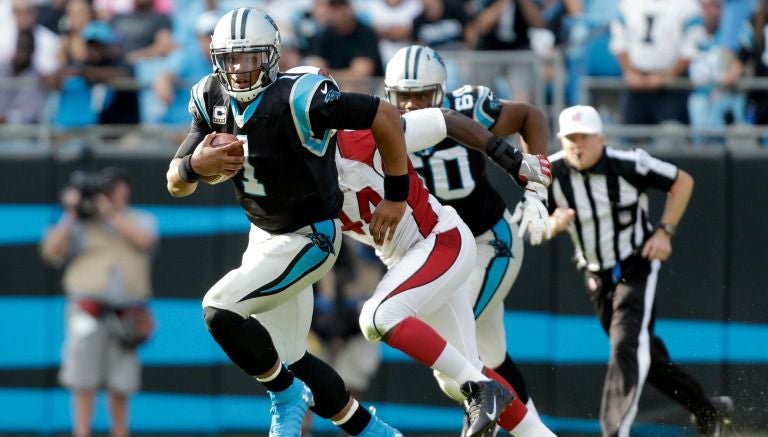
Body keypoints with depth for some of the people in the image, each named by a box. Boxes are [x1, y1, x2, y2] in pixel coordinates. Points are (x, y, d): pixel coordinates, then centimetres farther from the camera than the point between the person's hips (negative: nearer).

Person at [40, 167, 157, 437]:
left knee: (121, 384, 4)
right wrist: (71, 216, -6)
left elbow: (142, 240, -8)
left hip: (127, 311, 1)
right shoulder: (79, 221, 11)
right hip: (88, 306, -1)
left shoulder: (141, 220, 14)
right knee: (84, 379, -6)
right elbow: (51, 253, 1)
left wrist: (110, 211, -10)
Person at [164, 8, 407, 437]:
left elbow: (386, 116, -23)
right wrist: (195, 165, -30)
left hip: (308, 239, -8)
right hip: (264, 236, 8)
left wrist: (397, 196, -14)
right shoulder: (212, 100, -7)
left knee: (220, 310, -22)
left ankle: (286, 398, 1)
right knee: (289, 361, 14)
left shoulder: (298, 99, -28)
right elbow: (176, 184, -5)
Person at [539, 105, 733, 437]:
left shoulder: (628, 166, -21)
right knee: (646, 354, 15)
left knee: (628, 347, -22)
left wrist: (664, 232, -13)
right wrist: (555, 224, -26)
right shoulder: (551, 174, -12)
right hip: (596, 277, 5)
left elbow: (682, 181, -8)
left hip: (637, 267, -5)